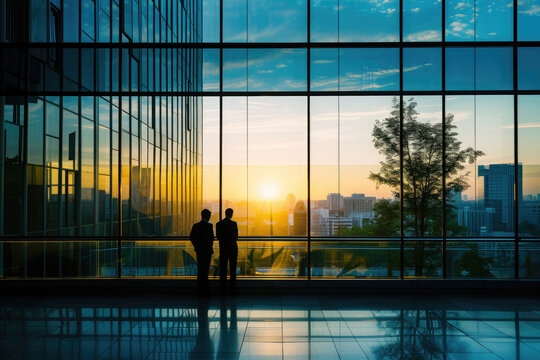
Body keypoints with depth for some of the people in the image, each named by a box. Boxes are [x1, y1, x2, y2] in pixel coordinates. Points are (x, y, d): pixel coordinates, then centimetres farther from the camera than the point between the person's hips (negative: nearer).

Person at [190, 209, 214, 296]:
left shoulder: (196, 226, 4)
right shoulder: (209, 226, -12)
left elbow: (191, 237, 3)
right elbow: (211, 238, -16)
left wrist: (196, 246, 11)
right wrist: (210, 247, -1)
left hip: (199, 250, 6)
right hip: (207, 250, -5)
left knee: (200, 269, 13)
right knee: (205, 270, -3)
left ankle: (200, 289, 19)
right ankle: (205, 290, -1)